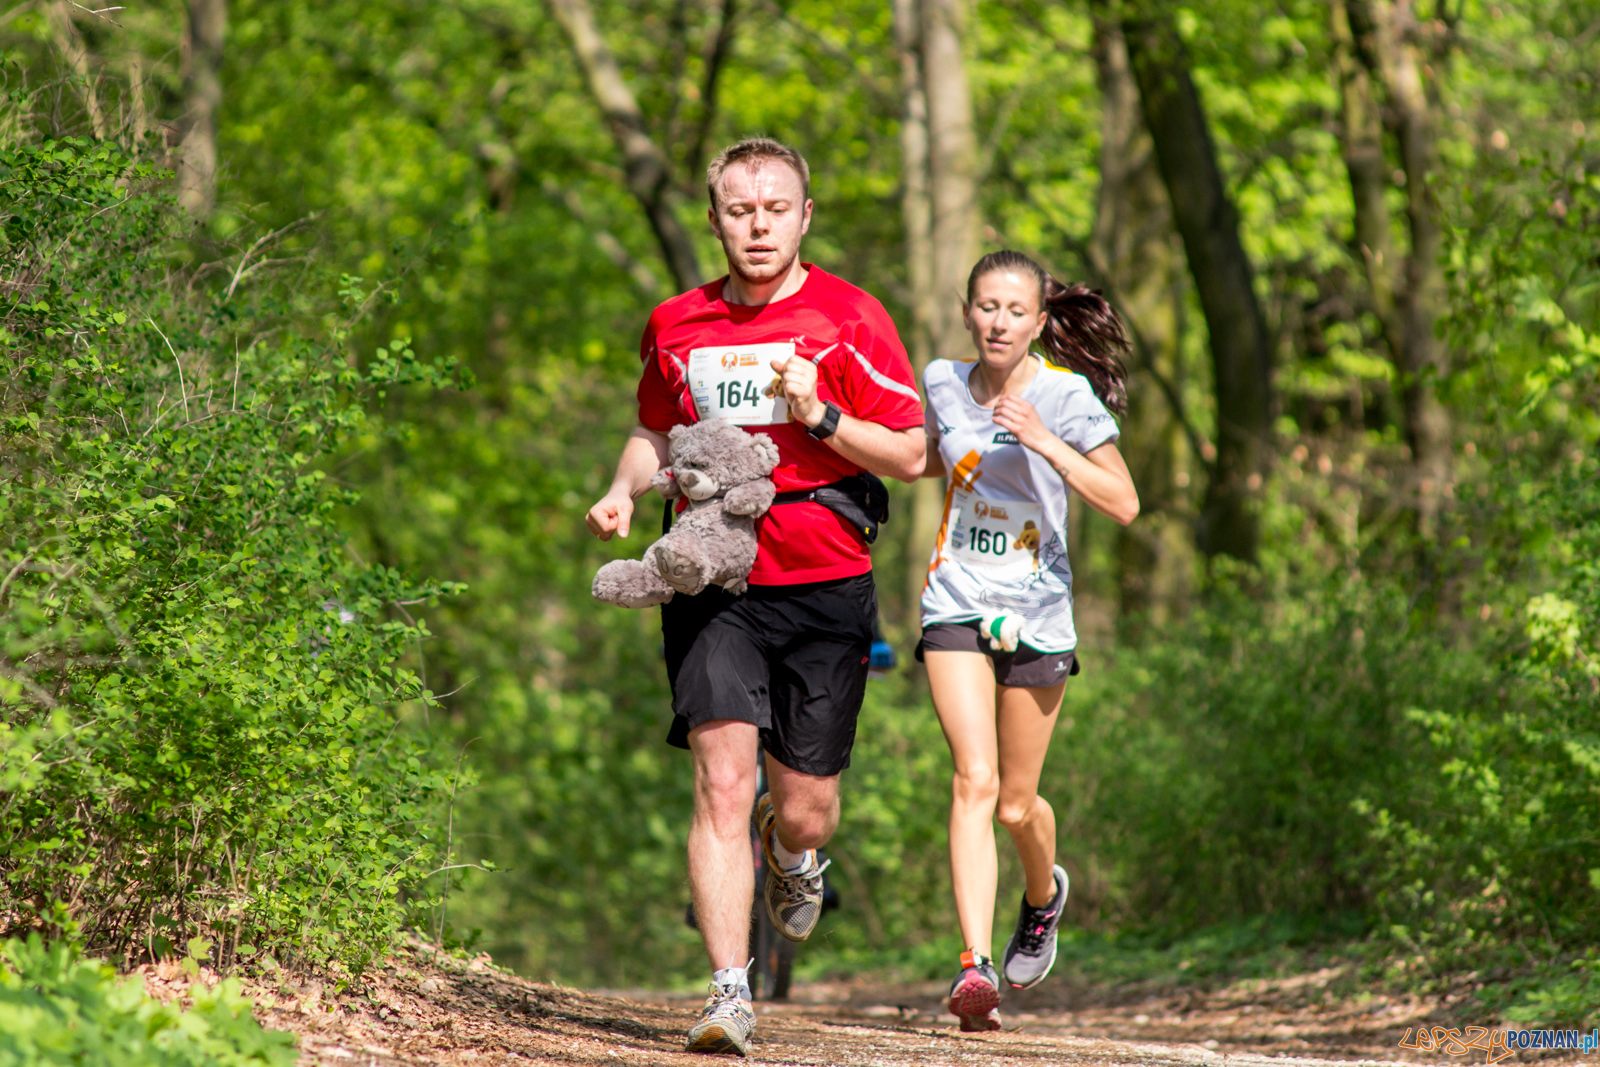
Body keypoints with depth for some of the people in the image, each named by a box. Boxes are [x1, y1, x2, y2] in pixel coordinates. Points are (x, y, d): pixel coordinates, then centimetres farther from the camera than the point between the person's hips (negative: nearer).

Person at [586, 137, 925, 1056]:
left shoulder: (850, 319, -1)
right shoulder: (677, 327, 9)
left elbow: (911, 457, -2)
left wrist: (820, 415, -16)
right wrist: (624, 492, 6)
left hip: (825, 585, -1)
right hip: (714, 585, 1)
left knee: (805, 809, 5)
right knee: (723, 783, -15)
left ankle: (796, 854, 43)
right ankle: (731, 994, -14)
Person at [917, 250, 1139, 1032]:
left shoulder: (1066, 395, -9)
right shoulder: (943, 382, 2)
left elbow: (1124, 504, -18)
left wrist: (1045, 442, -28)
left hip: (1036, 611, -1)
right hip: (957, 604, 1)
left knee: (1016, 804, 9)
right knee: (974, 779, -18)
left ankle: (1044, 894, 45)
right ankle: (975, 966, -24)